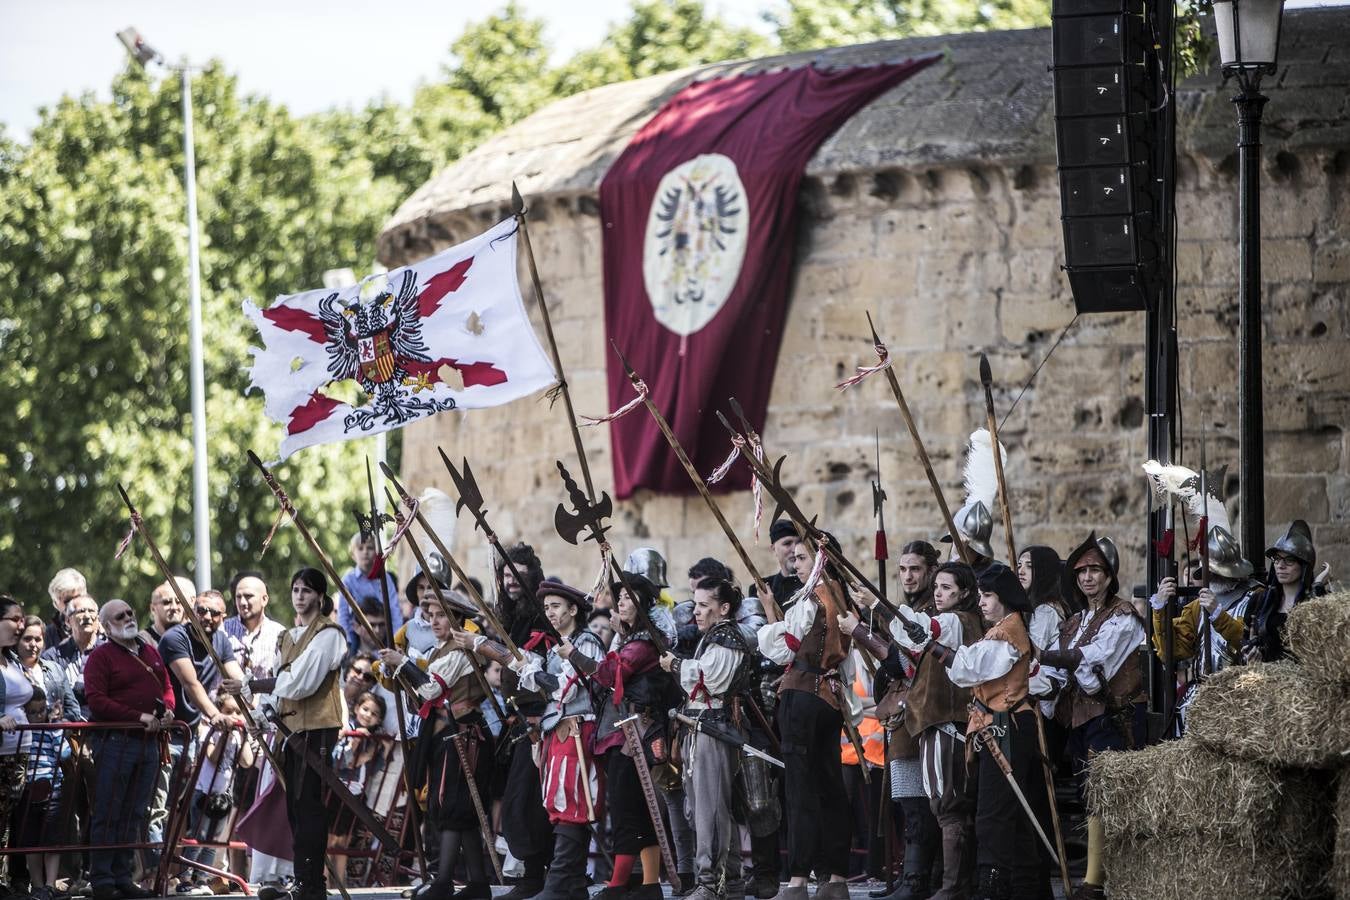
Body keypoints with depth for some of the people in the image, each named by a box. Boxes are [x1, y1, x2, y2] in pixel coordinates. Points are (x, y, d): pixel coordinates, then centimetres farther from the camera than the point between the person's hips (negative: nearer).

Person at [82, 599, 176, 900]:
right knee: (108, 814, -5)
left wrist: (167, 710, -1)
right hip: (115, 741, -7)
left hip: (148, 741, 7)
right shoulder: (101, 657, -4)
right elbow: (96, 700, -14)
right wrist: (139, 717, -18)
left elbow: (167, 688, 23)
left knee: (134, 815, 9)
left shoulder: (150, 653, 17)